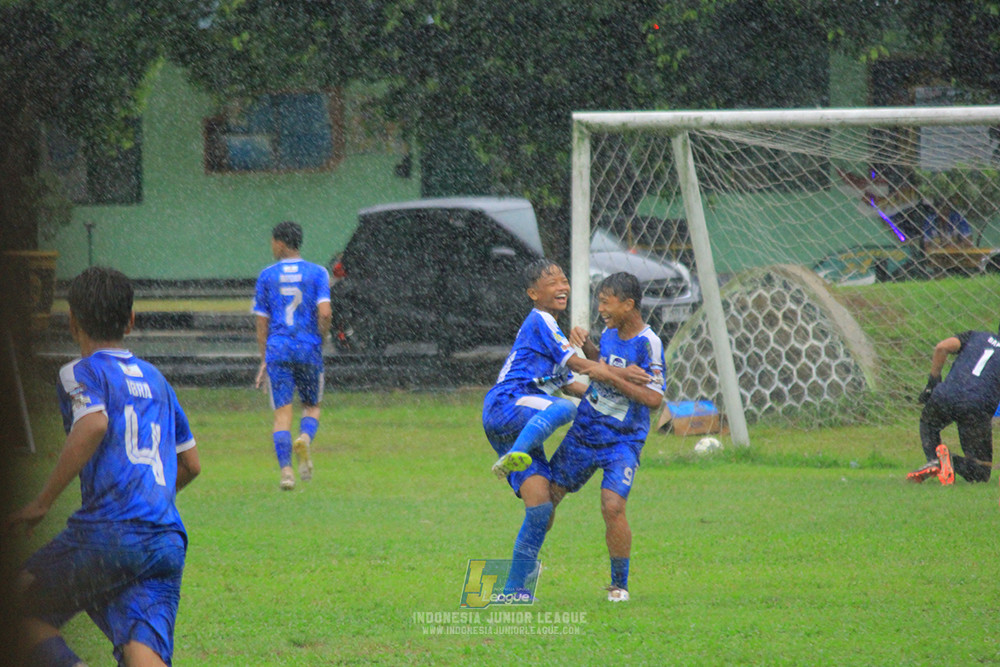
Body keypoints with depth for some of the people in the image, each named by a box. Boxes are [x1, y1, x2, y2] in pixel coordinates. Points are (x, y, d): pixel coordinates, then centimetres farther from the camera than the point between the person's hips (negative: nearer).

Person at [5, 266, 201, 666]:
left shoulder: (82, 373, 5)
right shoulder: (154, 379, 25)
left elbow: (94, 425, -17)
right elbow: (191, 464, 28)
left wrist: (42, 502, -13)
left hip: (108, 534, -6)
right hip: (169, 540, 6)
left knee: (17, 607, 12)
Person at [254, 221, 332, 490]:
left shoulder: (267, 276, 5)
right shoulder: (317, 273, 2)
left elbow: (262, 322, 6)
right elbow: (324, 313, -10)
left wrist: (264, 360, 12)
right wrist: (320, 340, 6)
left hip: (277, 349, 0)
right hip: (309, 348, 0)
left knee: (282, 412, 1)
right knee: (312, 406, 16)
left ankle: (285, 469, -13)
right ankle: (305, 438, -16)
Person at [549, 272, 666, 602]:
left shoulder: (648, 343, -17)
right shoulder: (611, 332, 4)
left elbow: (654, 398, -22)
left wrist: (611, 377, -24)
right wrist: (586, 346, 5)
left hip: (622, 440, -7)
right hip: (585, 430, 7)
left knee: (613, 506, -22)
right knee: (546, 497, 8)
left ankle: (620, 584, -3)